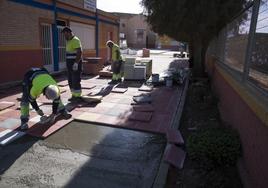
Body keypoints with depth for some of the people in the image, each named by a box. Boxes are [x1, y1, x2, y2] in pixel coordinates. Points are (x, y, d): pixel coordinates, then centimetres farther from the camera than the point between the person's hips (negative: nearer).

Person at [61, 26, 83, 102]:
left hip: (75, 63, -10)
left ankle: (77, 96, 3)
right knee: (71, 80, 11)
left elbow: (79, 52, -22)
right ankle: (74, 95, 19)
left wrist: (76, 63, -26)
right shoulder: (69, 41, 17)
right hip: (70, 64, 10)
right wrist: (68, 64, 20)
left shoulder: (75, 40, -13)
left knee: (76, 80, -6)